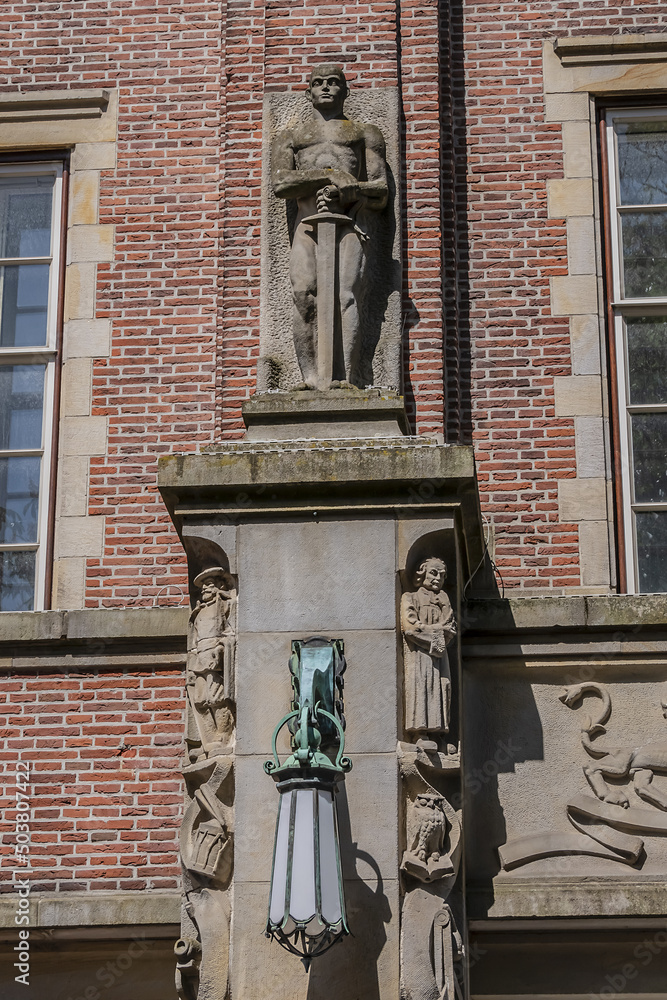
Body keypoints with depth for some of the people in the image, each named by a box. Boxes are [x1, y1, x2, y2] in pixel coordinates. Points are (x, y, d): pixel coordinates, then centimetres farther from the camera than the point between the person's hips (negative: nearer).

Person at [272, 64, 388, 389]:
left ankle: (347, 378, -31)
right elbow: (280, 183, 8)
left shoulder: (364, 133, 26)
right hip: (307, 225, 1)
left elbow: (380, 194, 13)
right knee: (304, 295, -23)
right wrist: (330, 175, -5)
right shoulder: (290, 137, 28)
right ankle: (309, 377, -30)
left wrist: (346, 191, -8)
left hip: (347, 223, -1)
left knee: (346, 297, -21)